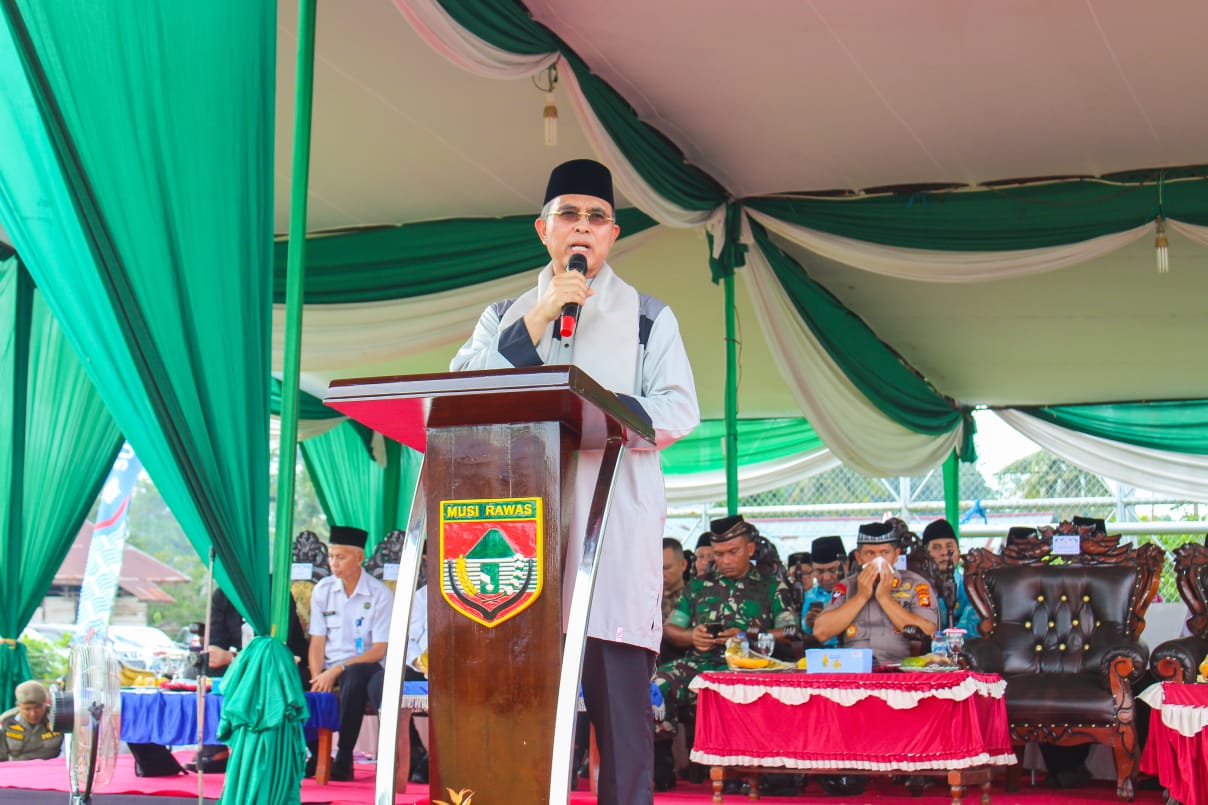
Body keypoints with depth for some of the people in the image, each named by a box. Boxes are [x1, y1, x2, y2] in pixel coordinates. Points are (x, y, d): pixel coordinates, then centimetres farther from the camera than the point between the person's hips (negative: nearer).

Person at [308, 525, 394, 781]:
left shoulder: (380, 594, -3)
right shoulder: (322, 590, 8)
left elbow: (379, 651, -8)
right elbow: (317, 643, 5)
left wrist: (337, 670, -17)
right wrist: (318, 679, -13)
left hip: (364, 669, -3)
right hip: (330, 673, 3)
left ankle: (344, 759, -26)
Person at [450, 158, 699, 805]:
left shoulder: (647, 317, 16)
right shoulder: (505, 316, 22)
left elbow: (678, 412, 2)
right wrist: (537, 322, -3)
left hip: (616, 522, -2)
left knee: (618, 695, -8)